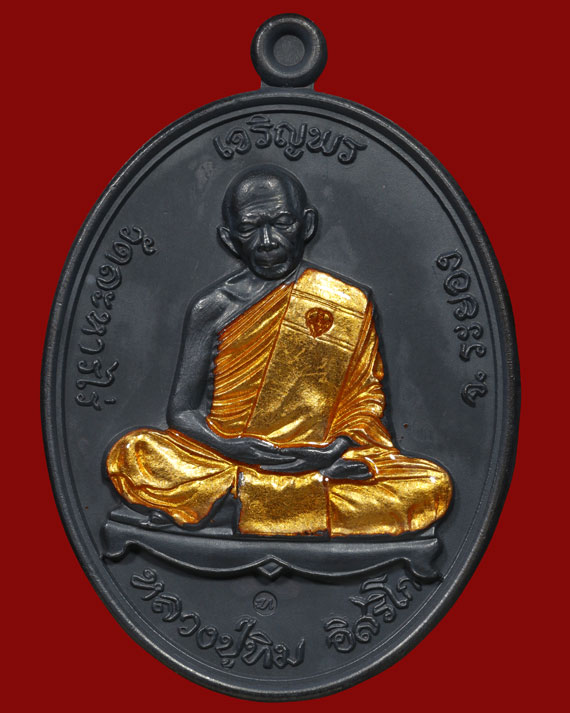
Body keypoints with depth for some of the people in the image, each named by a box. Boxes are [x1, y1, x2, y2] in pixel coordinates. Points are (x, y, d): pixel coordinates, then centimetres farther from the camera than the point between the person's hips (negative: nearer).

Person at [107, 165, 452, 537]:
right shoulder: (214, 307, 2)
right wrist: (231, 449, -19)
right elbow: (182, 410, 1)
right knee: (130, 456, -26)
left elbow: (364, 402, 7)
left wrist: (338, 448, -15)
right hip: (227, 458, -1)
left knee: (434, 486, -23)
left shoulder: (351, 303, 3)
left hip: (318, 459, 1)